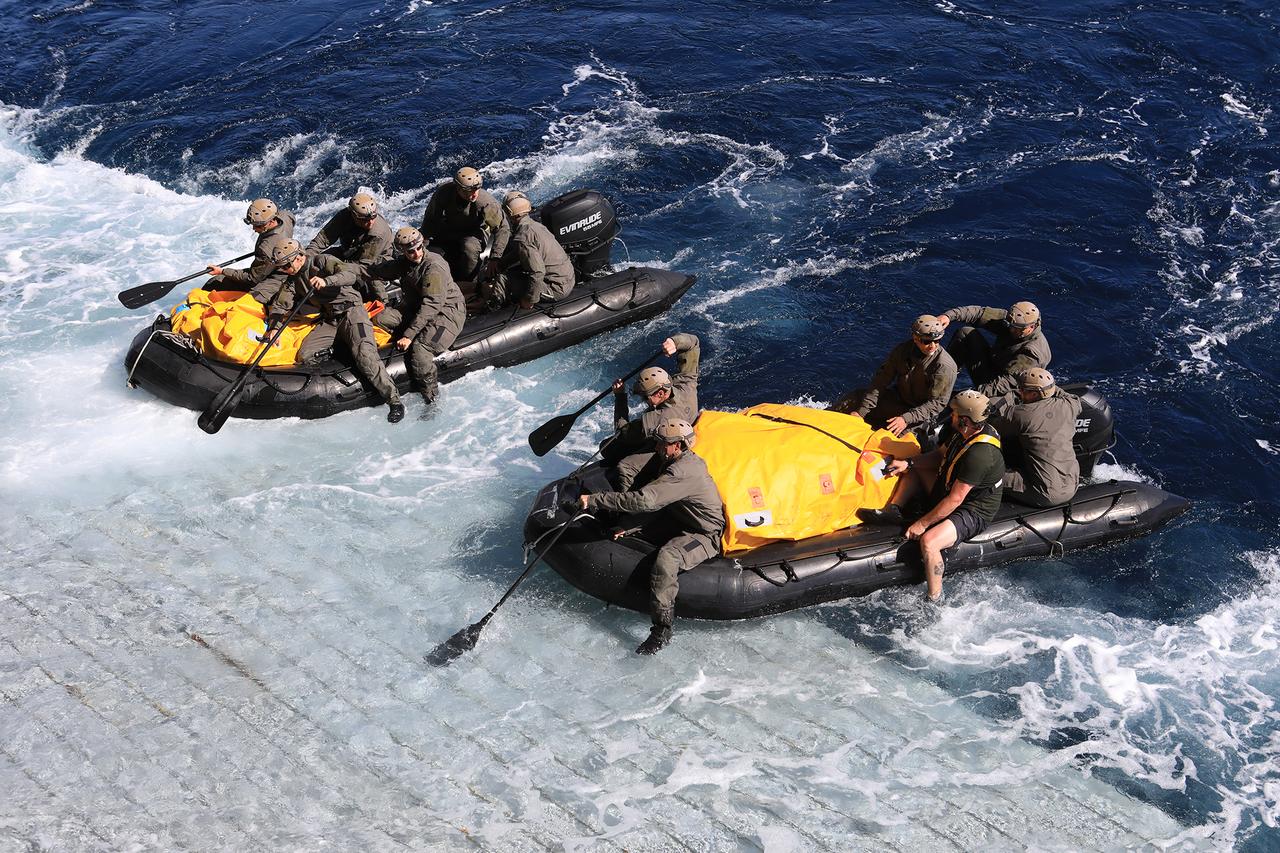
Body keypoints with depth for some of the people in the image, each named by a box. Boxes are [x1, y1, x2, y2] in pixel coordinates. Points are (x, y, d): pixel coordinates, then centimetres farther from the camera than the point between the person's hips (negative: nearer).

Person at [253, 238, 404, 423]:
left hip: (351, 311, -7)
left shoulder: (322, 261, -9)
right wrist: (274, 327, -5)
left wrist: (326, 281, -39)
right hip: (329, 320, 7)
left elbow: (351, 274, -23)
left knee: (363, 355, -27)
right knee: (304, 356, -12)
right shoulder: (293, 279, 12)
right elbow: (279, 304, 12)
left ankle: (394, 401, -27)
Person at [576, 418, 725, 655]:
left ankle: (662, 630, -30)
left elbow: (645, 500, -38)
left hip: (706, 535, -10)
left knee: (665, 560, -35)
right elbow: (626, 465, 7)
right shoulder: (668, 458, -1)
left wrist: (595, 501, -35)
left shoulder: (684, 471, -30)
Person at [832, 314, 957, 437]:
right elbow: (881, 382, -5)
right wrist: (861, 411, -13)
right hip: (898, 398, 5)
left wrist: (906, 419, -34)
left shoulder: (946, 366, -25)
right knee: (852, 400, -5)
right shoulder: (903, 350, -9)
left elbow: (937, 403, -23)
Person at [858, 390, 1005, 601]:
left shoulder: (979, 454, -33)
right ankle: (893, 511, 3)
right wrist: (908, 463, 0)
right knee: (915, 468, 17)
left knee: (928, 541, -33)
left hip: (973, 513, -10)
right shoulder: (966, 433, -5)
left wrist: (922, 524, -21)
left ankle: (935, 600, -19)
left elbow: (954, 500, -29)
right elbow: (939, 456, 14)